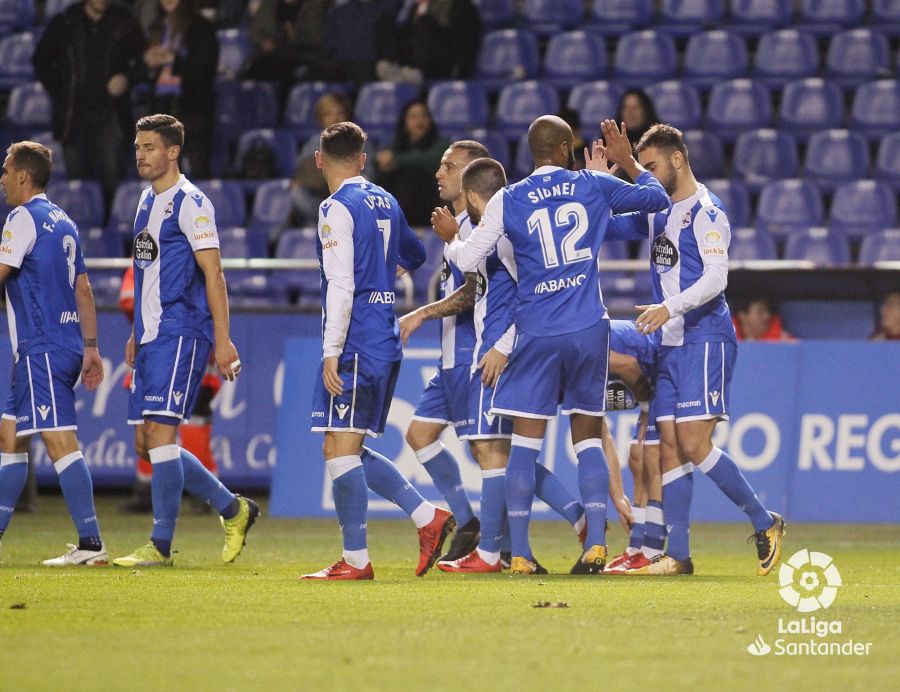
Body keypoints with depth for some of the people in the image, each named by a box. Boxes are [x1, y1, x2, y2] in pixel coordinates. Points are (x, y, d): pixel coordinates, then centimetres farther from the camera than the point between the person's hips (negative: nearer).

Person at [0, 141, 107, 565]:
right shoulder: (64, 224, 18)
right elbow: (83, 290, 19)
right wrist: (90, 348, 20)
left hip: (41, 349, -10)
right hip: (67, 345, 10)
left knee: (60, 442, -13)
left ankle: (91, 543, -18)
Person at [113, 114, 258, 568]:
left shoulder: (190, 203, -9)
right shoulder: (147, 201, 18)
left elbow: (212, 272, -12)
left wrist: (222, 339, -17)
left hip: (180, 334, -9)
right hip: (152, 338, 9)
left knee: (160, 432, -14)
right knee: (146, 443, 7)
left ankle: (160, 546, -11)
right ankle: (233, 509, 20)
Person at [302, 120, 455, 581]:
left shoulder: (337, 209, -10)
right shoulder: (386, 202, 14)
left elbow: (341, 285, -17)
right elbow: (415, 257, 32)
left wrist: (331, 351, -18)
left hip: (355, 347, -9)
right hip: (385, 343, 9)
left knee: (340, 449, -6)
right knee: (348, 451, 14)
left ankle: (355, 560, -7)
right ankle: (427, 517, 8)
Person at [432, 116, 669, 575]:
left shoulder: (508, 201, 0)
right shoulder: (594, 186, 4)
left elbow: (467, 260, 3)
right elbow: (658, 197, 16)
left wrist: (449, 239, 24)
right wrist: (628, 161, 30)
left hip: (537, 332, -1)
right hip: (589, 329, 1)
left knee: (525, 442, 2)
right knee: (588, 437, 10)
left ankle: (519, 553, -1)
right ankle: (596, 544, 1)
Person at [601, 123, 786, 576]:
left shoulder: (706, 213, -10)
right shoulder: (656, 211, 16)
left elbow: (715, 278, -20)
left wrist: (669, 308, -31)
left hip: (705, 339, -8)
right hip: (671, 345, 8)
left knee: (695, 445, -14)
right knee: (671, 448, 3)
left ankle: (765, 524, -1)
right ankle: (678, 555, 3)